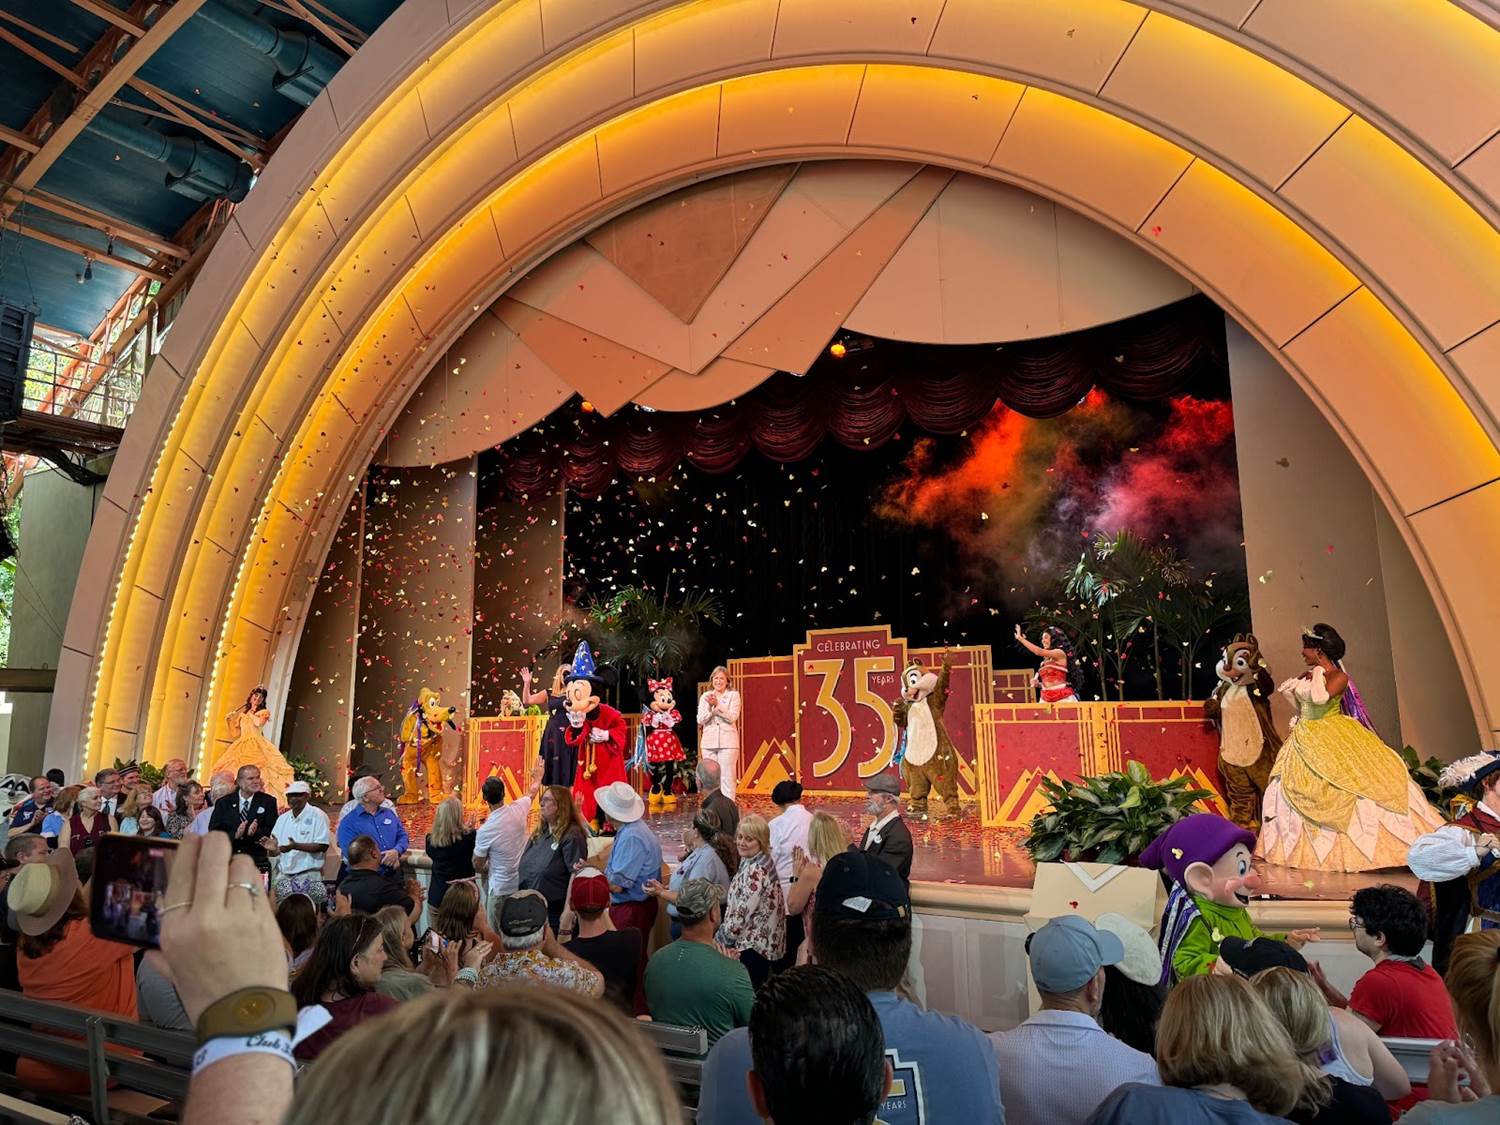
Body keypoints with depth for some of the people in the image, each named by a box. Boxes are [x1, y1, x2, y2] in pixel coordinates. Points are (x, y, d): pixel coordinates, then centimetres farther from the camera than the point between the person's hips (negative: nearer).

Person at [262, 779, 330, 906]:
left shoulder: (318, 816, -5)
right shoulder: (282, 818, 14)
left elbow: (323, 846, -12)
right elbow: (276, 850, 15)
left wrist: (295, 846, -22)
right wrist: (272, 849, -9)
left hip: (308, 875, -5)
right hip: (283, 876, 6)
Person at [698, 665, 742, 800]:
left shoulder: (733, 695, 3)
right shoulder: (705, 696, 10)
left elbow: (732, 717, -9)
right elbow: (700, 720, 3)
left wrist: (718, 704, -17)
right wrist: (710, 706, -12)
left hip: (727, 742, -3)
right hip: (709, 742, 3)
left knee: (727, 778, -5)